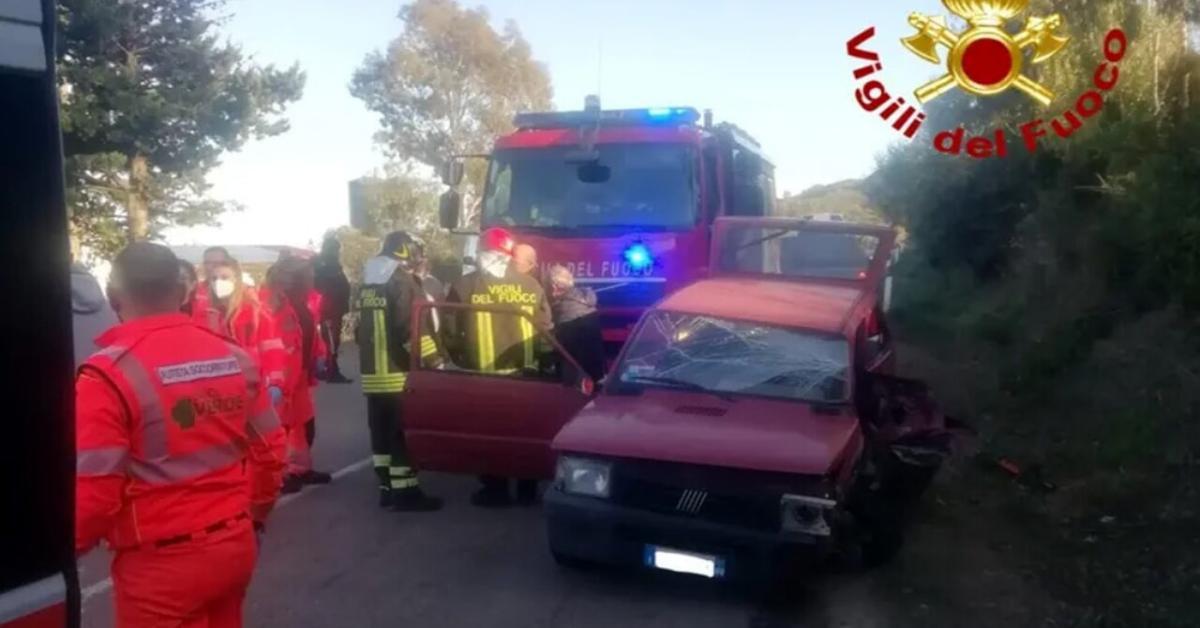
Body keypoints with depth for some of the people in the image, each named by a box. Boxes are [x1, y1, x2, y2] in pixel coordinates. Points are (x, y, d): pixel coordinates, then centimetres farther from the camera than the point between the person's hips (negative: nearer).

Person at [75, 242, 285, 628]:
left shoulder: (108, 373, -16)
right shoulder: (235, 358, -1)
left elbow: (93, 490, -17)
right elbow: (270, 451, 5)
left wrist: (73, 545, 4)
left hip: (160, 562, -5)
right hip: (235, 543, 5)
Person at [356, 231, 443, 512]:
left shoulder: (367, 286, 15)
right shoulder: (403, 283, -12)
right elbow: (412, 329, -18)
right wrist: (433, 361, -12)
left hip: (372, 373, 8)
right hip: (399, 374, -8)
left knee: (382, 432, 12)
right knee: (404, 433, -4)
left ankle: (387, 488, 18)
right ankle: (405, 492, -2)